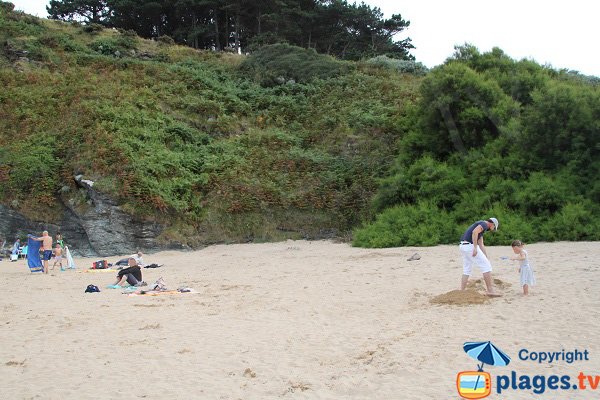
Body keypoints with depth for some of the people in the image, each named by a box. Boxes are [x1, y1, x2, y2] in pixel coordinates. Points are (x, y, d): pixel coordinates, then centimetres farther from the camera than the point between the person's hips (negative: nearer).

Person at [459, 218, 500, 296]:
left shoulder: (481, 227, 26)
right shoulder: (484, 224, -3)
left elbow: (481, 245, 28)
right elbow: (474, 232, -23)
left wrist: (486, 257, 28)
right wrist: (475, 247, -24)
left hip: (463, 246, 10)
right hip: (470, 245, -10)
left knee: (466, 271, 15)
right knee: (486, 266, -3)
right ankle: (490, 290, -2)